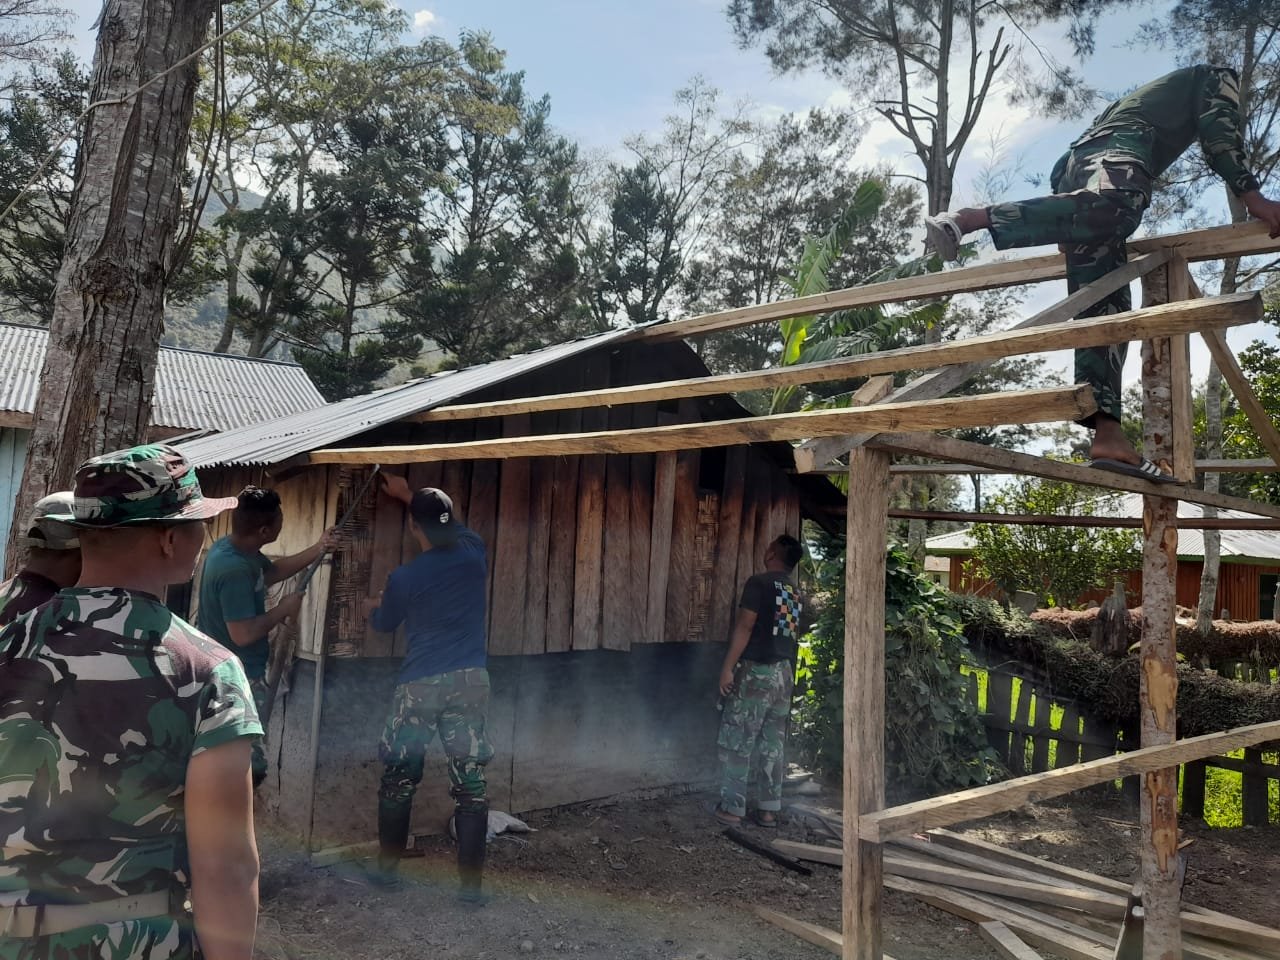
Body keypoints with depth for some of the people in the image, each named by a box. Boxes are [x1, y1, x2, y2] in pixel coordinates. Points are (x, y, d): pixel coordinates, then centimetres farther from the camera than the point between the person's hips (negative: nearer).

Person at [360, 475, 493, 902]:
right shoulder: (474, 554, 1)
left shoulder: (404, 578, -7)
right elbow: (451, 526, 25)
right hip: (471, 681, 2)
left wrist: (372, 608, 38)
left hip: (420, 685, -2)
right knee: (470, 781, 5)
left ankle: (387, 866, 29)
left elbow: (384, 624, 14)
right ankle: (471, 881, 9)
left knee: (398, 777, 16)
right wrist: (410, 495, 37)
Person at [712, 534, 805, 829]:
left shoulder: (759, 582, -11)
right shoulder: (796, 592, 11)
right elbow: (795, 634, 16)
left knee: (737, 741, 1)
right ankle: (768, 809, 14)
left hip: (755, 671, -7)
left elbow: (744, 626, -17)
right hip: (785, 672, 7)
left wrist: (728, 667, -16)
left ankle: (732, 808, 4)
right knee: (773, 743, 11)